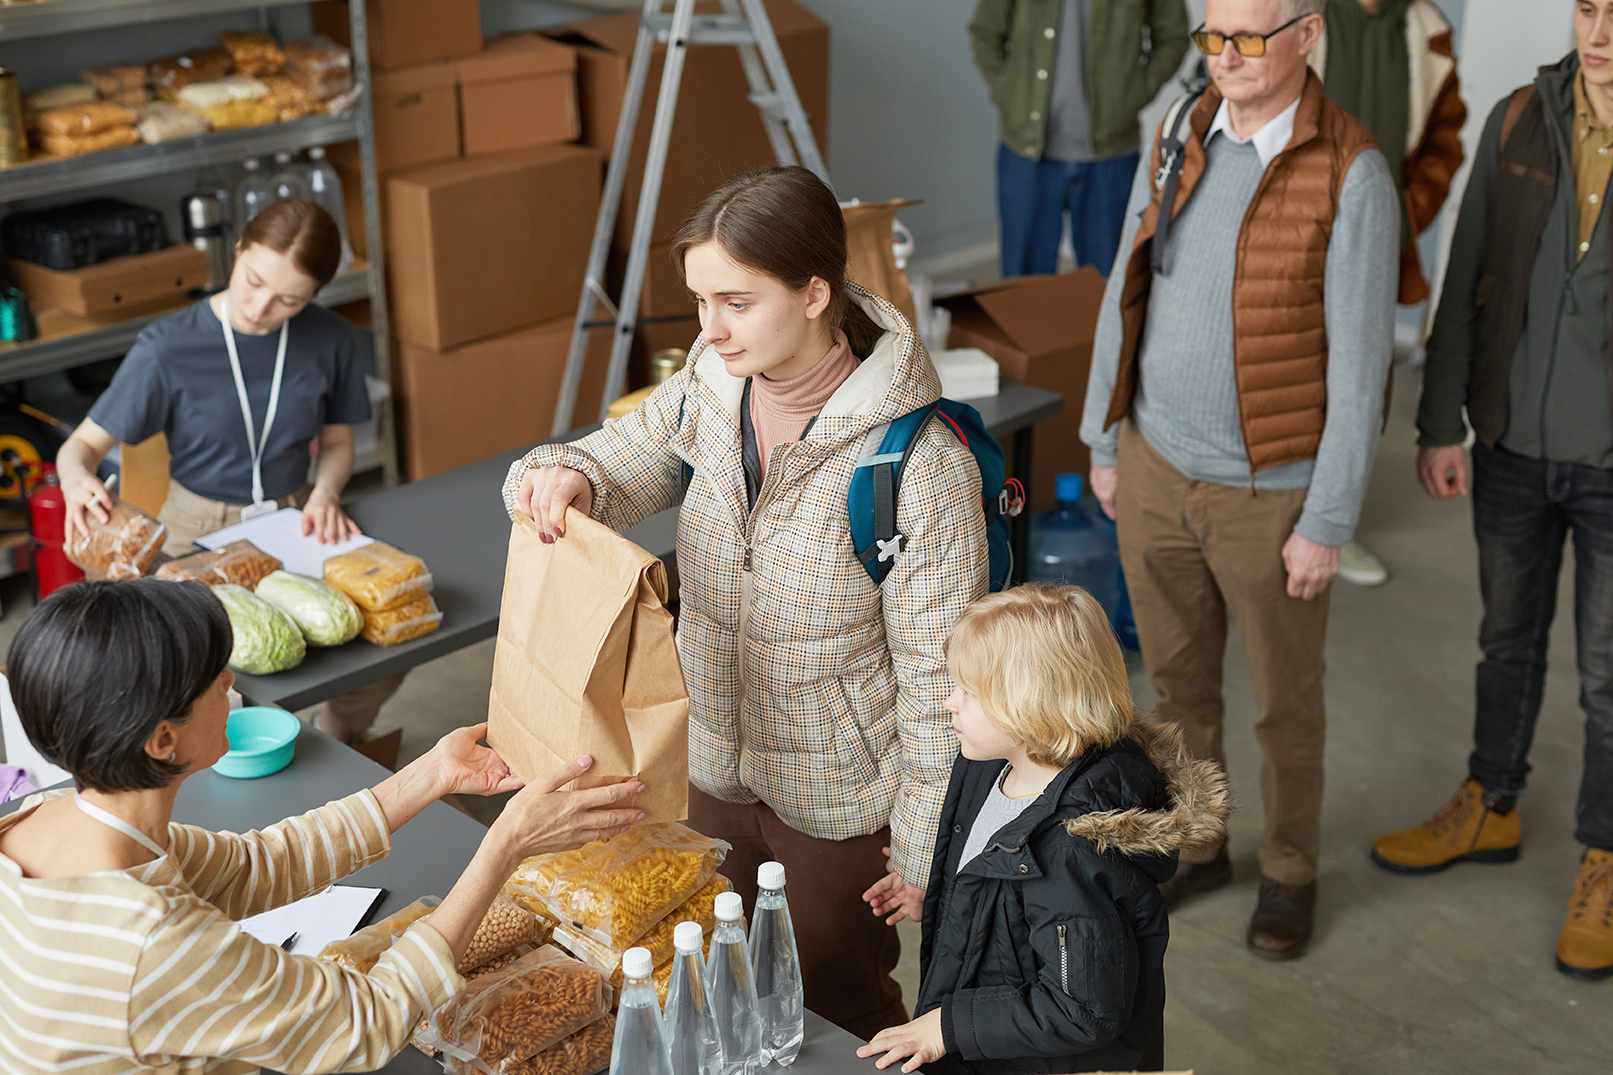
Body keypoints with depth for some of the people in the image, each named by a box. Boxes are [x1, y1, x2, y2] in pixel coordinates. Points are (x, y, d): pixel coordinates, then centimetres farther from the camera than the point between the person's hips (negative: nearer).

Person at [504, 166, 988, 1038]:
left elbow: (938, 674, -21)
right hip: (717, 770, 6)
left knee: (838, 1015, 18)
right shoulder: (710, 392, -10)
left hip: (841, 803, -5)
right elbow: (616, 464, 2)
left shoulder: (920, 462, -27)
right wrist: (562, 477, -24)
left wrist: (922, 852, -14)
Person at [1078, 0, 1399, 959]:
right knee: (1179, 674, 19)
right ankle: (1197, 846, 42)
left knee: (1284, 698, 14)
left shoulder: (1354, 177, -21)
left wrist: (1330, 525, -16)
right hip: (1162, 468, 5)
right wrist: (1105, 443, 11)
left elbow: (1360, 364, -18)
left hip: (1271, 491, -5)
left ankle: (1290, 870, 38)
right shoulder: (1179, 143, -3)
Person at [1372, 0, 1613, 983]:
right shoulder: (1520, 121, -7)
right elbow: (1469, 282, 0)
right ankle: (1490, 812, 41)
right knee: (1510, 640, 20)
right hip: (1514, 445, 4)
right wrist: (1441, 427, 2)